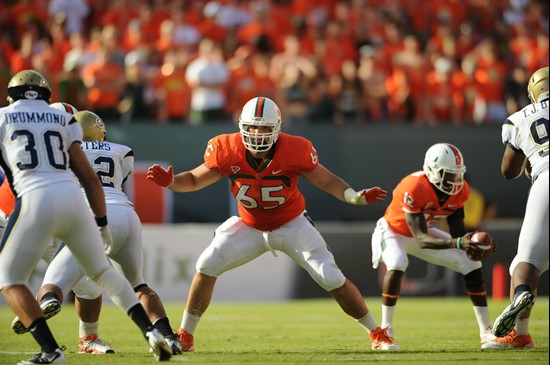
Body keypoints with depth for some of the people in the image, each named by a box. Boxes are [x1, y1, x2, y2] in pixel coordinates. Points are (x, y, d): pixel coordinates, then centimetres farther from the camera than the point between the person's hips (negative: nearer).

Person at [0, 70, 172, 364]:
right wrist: (101, 223, 25)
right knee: (102, 271, 21)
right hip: (73, 198, 4)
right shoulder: (62, 121, 20)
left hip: (36, 200, -4)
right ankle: (151, 331, 10)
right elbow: (90, 178, 18)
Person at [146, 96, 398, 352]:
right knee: (206, 266, -14)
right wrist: (170, 182, -28)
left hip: (291, 225, -2)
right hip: (249, 226, 2)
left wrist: (355, 197, -32)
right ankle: (185, 337, 1)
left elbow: (327, 181, -14)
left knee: (332, 279, -10)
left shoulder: (294, 151, -27)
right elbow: (194, 180, -8)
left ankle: (376, 333, 10)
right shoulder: (227, 151, -22)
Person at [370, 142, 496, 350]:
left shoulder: (460, 190, -19)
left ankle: (486, 332, 2)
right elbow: (421, 240, -40)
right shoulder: (413, 189, -39)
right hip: (393, 231, -6)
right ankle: (385, 330, -24)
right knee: (397, 264, -38)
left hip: (423, 230, 6)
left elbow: (457, 233, -10)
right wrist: (457, 243, -53)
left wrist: (472, 244, -33)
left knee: (471, 264, -5)